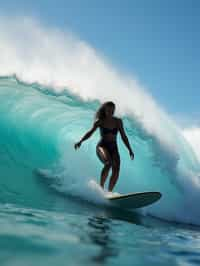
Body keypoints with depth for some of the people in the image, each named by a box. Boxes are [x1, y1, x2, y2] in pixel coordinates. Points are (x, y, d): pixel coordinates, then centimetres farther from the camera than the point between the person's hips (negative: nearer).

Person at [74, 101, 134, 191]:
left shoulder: (118, 121, 7)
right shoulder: (99, 121, 0)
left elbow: (123, 136, 10)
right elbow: (90, 132, -4)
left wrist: (130, 150, 6)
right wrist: (80, 141, -19)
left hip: (113, 148, 3)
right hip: (102, 146, -3)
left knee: (116, 169, -17)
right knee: (108, 163, -32)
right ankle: (101, 187, -21)